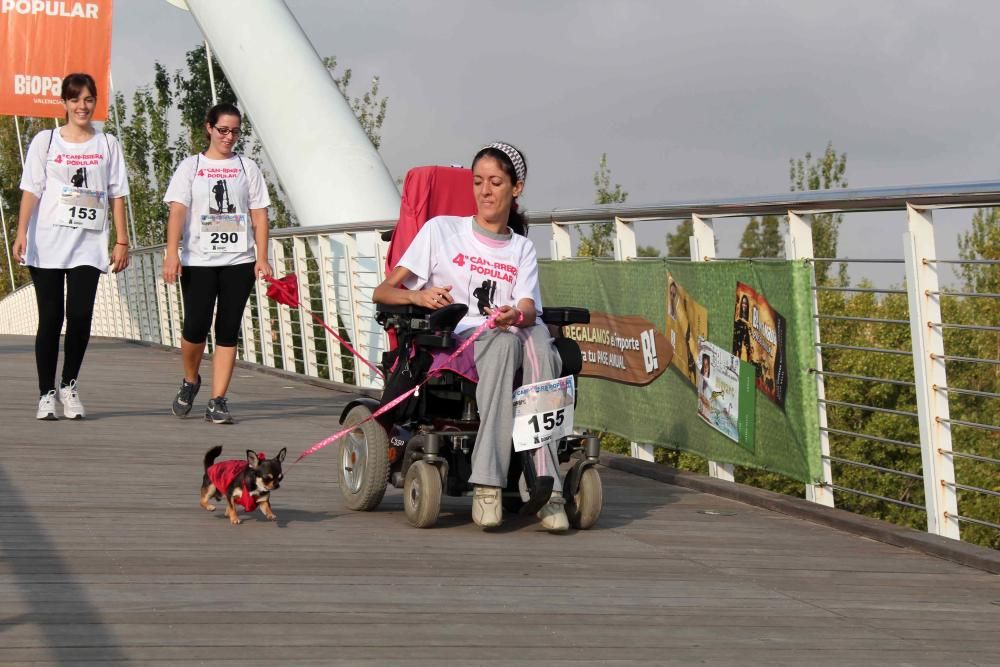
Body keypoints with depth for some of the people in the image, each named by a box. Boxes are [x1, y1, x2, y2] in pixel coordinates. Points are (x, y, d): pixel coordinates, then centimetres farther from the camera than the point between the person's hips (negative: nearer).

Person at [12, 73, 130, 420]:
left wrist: (122, 241, 5)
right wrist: (22, 233, -10)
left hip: (88, 245, 1)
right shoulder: (45, 141, 6)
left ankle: (69, 385, 10)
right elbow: (31, 190, 1)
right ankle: (47, 394, 8)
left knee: (80, 315, -10)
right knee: (50, 318, 0)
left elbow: (116, 195, 10)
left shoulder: (108, 144, 11)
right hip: (47, 244, -1)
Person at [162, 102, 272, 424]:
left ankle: (218, 401, 0)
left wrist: (262, 258, -2)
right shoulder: (190, 167, 7)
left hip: (239, 261, 1)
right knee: (196, 326, -8)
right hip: (198, 261, -1)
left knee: (228, 331, -2)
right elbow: (177, 211, -2)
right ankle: (190, 381, 21)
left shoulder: (247, 168, 12)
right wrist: (172, 254, -15)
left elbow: (259, 215, 8)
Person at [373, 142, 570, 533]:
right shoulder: (441, 230, 15)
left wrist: (516, 315, -25)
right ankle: (486, 484, -46)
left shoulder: (522, 249, 22)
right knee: (505, 343, -37)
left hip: (509, 339, 2)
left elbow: (528, 309, 1)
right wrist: (419, 297, -15)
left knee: (537, 336, -35)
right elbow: (383, 292, 8)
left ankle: (545, 486, -43)